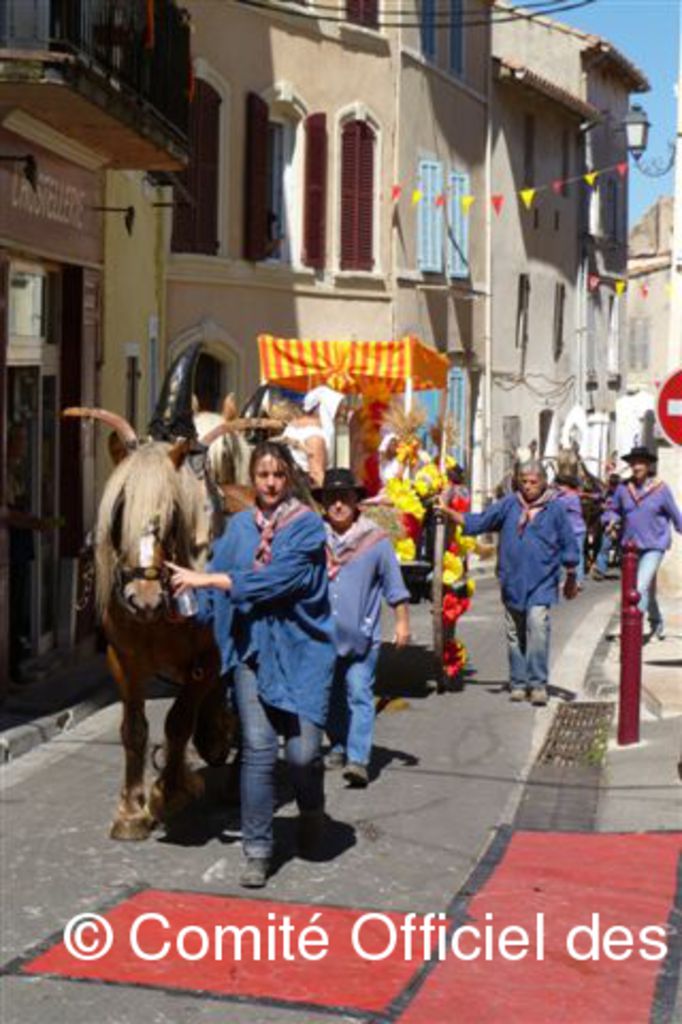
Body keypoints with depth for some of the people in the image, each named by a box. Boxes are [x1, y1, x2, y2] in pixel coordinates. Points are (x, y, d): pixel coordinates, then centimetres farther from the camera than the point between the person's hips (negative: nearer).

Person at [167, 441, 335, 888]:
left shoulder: (308, 525, -6)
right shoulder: (240, 525, 8)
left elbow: (274, 579, -17)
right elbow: (219, 576, 10)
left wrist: (206, 580, -17)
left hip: (301, 648, -3)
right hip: (252, 648, 3)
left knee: (302, 751, -5)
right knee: (258, 751, -3)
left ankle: (312, 811, 29)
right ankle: (258, 850, 8)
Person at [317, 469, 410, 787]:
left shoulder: (376, 539, -2)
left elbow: (394, 584, 3)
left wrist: (402, 622, 2)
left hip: (362, 633, -3)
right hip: (324, 633, 3)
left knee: (359, 694, -9)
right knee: (332, 695, 14)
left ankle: (358, 759, -14)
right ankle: (339, 746, 31)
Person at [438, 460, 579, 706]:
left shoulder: (555, 508, -1)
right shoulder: (508, 504, 4)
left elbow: (568, 544, 7)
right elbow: (478, 522, 9)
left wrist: (571, 579, 11)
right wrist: (448, 511, -1)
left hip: (542, 583, -3)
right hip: (512, 582, 3)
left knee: (537, 624, -19)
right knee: (515, 634, 9)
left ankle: (538, 683, -14)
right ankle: (518, 682, 21)